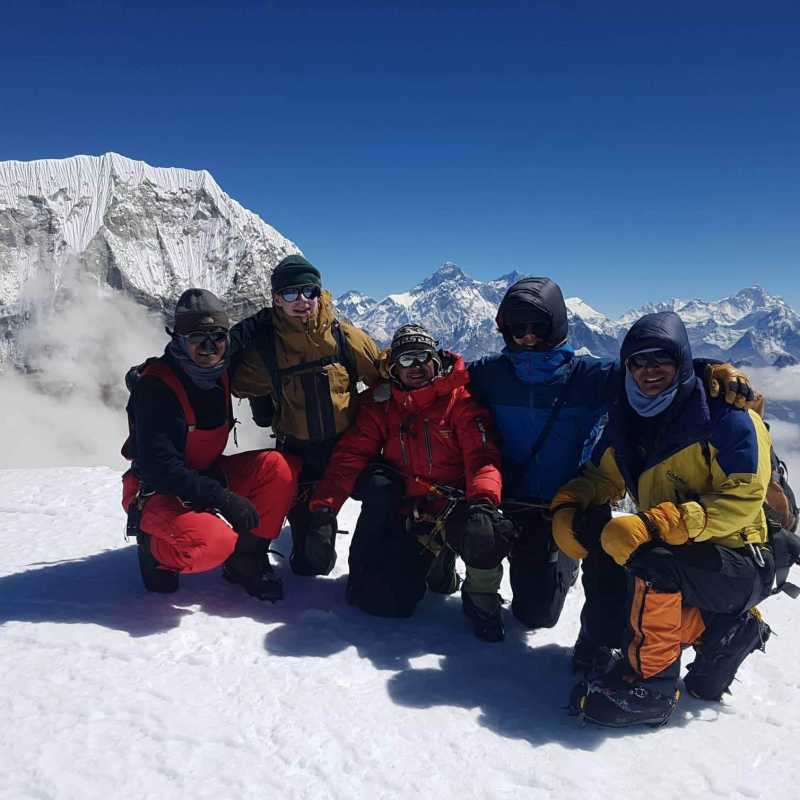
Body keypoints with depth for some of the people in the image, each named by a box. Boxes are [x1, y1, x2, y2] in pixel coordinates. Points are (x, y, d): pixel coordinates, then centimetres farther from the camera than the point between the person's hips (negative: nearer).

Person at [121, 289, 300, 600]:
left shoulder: (219, 374, -1)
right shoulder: (156, 386, -21)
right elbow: (158, 466, -27)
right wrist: (222, 498, -31)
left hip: (206, 476, 7)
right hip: (156, 491, -7)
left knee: (279, 467, -15)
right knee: (214, 541, -35)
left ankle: (246, 557, -2)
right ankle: (155, 548, -1)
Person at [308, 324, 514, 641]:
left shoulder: (460, 400, -4)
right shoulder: (379, 404, 6)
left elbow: (482, 454, -13)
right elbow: (351, 454, 1)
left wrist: (483, 498, -33)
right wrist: (325, 502, -13)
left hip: (453, 505, -3)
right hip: (405, 512, 3)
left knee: (485, 533, -36)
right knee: (381, 600, -5)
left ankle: (481, 598, -2)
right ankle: (436, 556, 26)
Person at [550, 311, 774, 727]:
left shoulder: (727, 416, -15)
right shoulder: (627, 418, 4)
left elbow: (742, 499, -23)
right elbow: (601, 475, 10)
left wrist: (656, 523, -34)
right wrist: (567, 504, -13)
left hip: (738, 563, -7)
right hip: (674, 553, 8)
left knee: (649, 560, -32)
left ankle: (648, 683, -16)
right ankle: (716, 627, 4)